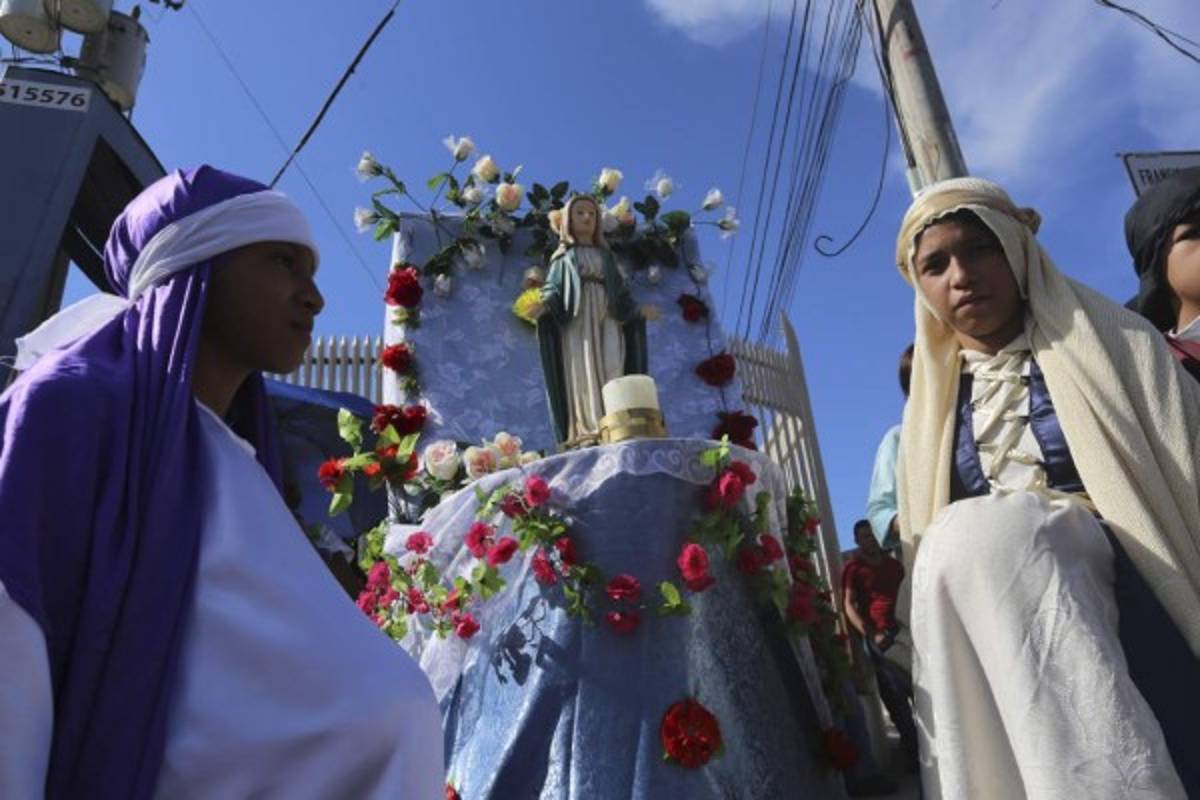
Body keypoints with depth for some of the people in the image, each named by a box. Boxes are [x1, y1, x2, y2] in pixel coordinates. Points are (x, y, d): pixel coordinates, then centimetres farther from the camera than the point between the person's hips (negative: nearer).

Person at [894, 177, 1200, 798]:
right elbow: (929, 546, 14)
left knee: (977, 534, -31)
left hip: (1129, 596, -2)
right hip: (981, 614, 3)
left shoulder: (1109, 342, 9)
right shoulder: (930, 409, 17)